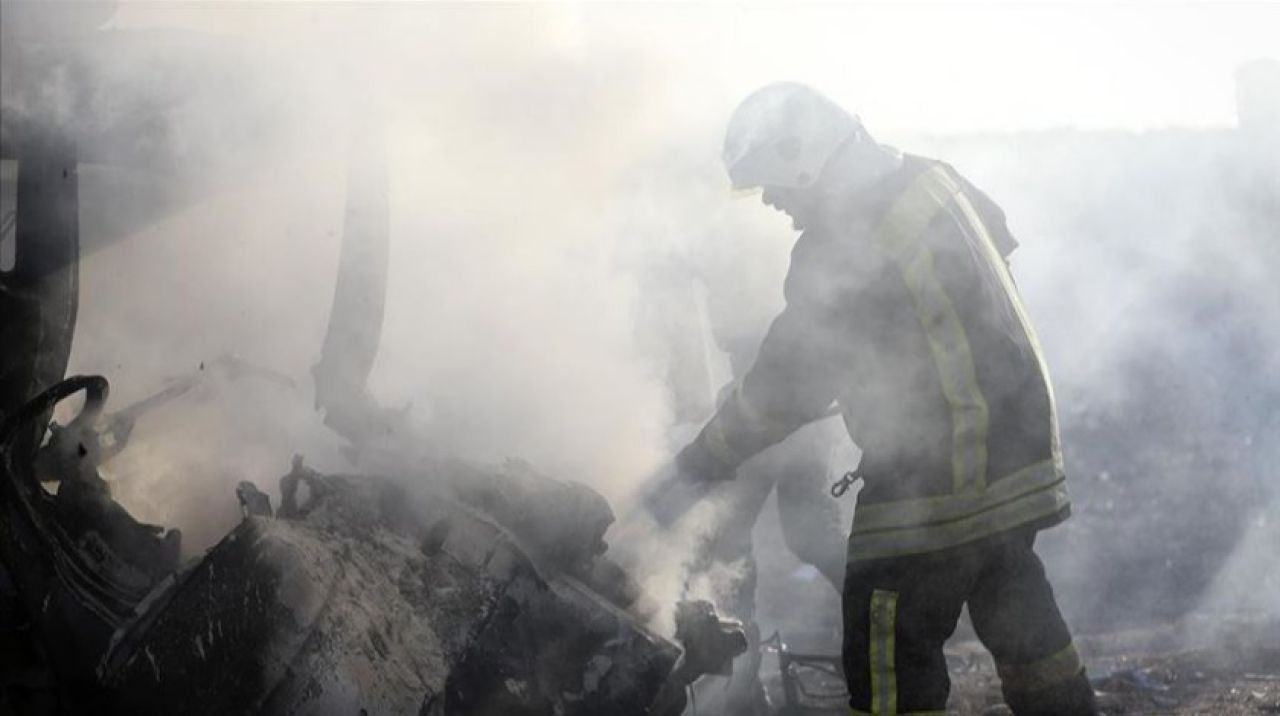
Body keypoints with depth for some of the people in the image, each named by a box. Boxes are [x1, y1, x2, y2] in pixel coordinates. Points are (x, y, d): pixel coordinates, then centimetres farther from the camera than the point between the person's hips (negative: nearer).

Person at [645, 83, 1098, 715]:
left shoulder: (840, 253, -21)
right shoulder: (931, 180, 4)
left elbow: (782, 389, -16)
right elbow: (998, 237, 23)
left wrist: (692, 472, -5)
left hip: (935, 481, -9)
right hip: (1020, 449, 9)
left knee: (887, 660, -1)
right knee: (1018, 614, 22)